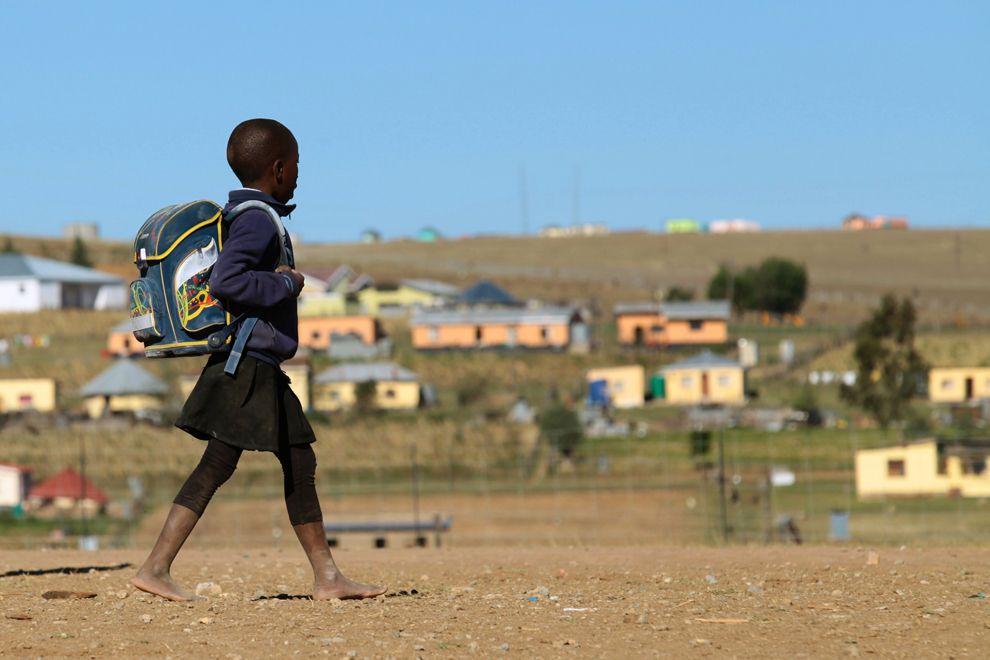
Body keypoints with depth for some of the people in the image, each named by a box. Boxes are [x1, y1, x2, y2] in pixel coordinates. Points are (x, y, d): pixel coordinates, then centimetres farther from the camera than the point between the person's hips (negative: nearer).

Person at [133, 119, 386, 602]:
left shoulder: (244, 214, 14)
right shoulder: (257, 221, -15)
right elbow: (225, 282, -27)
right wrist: (285, 283, -17)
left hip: (260, 367, 11)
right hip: (247, 365, -11)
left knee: (299, 463, 11)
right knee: (216, 466, -10)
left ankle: (327, 576, 15)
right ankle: (155, 568, -10)